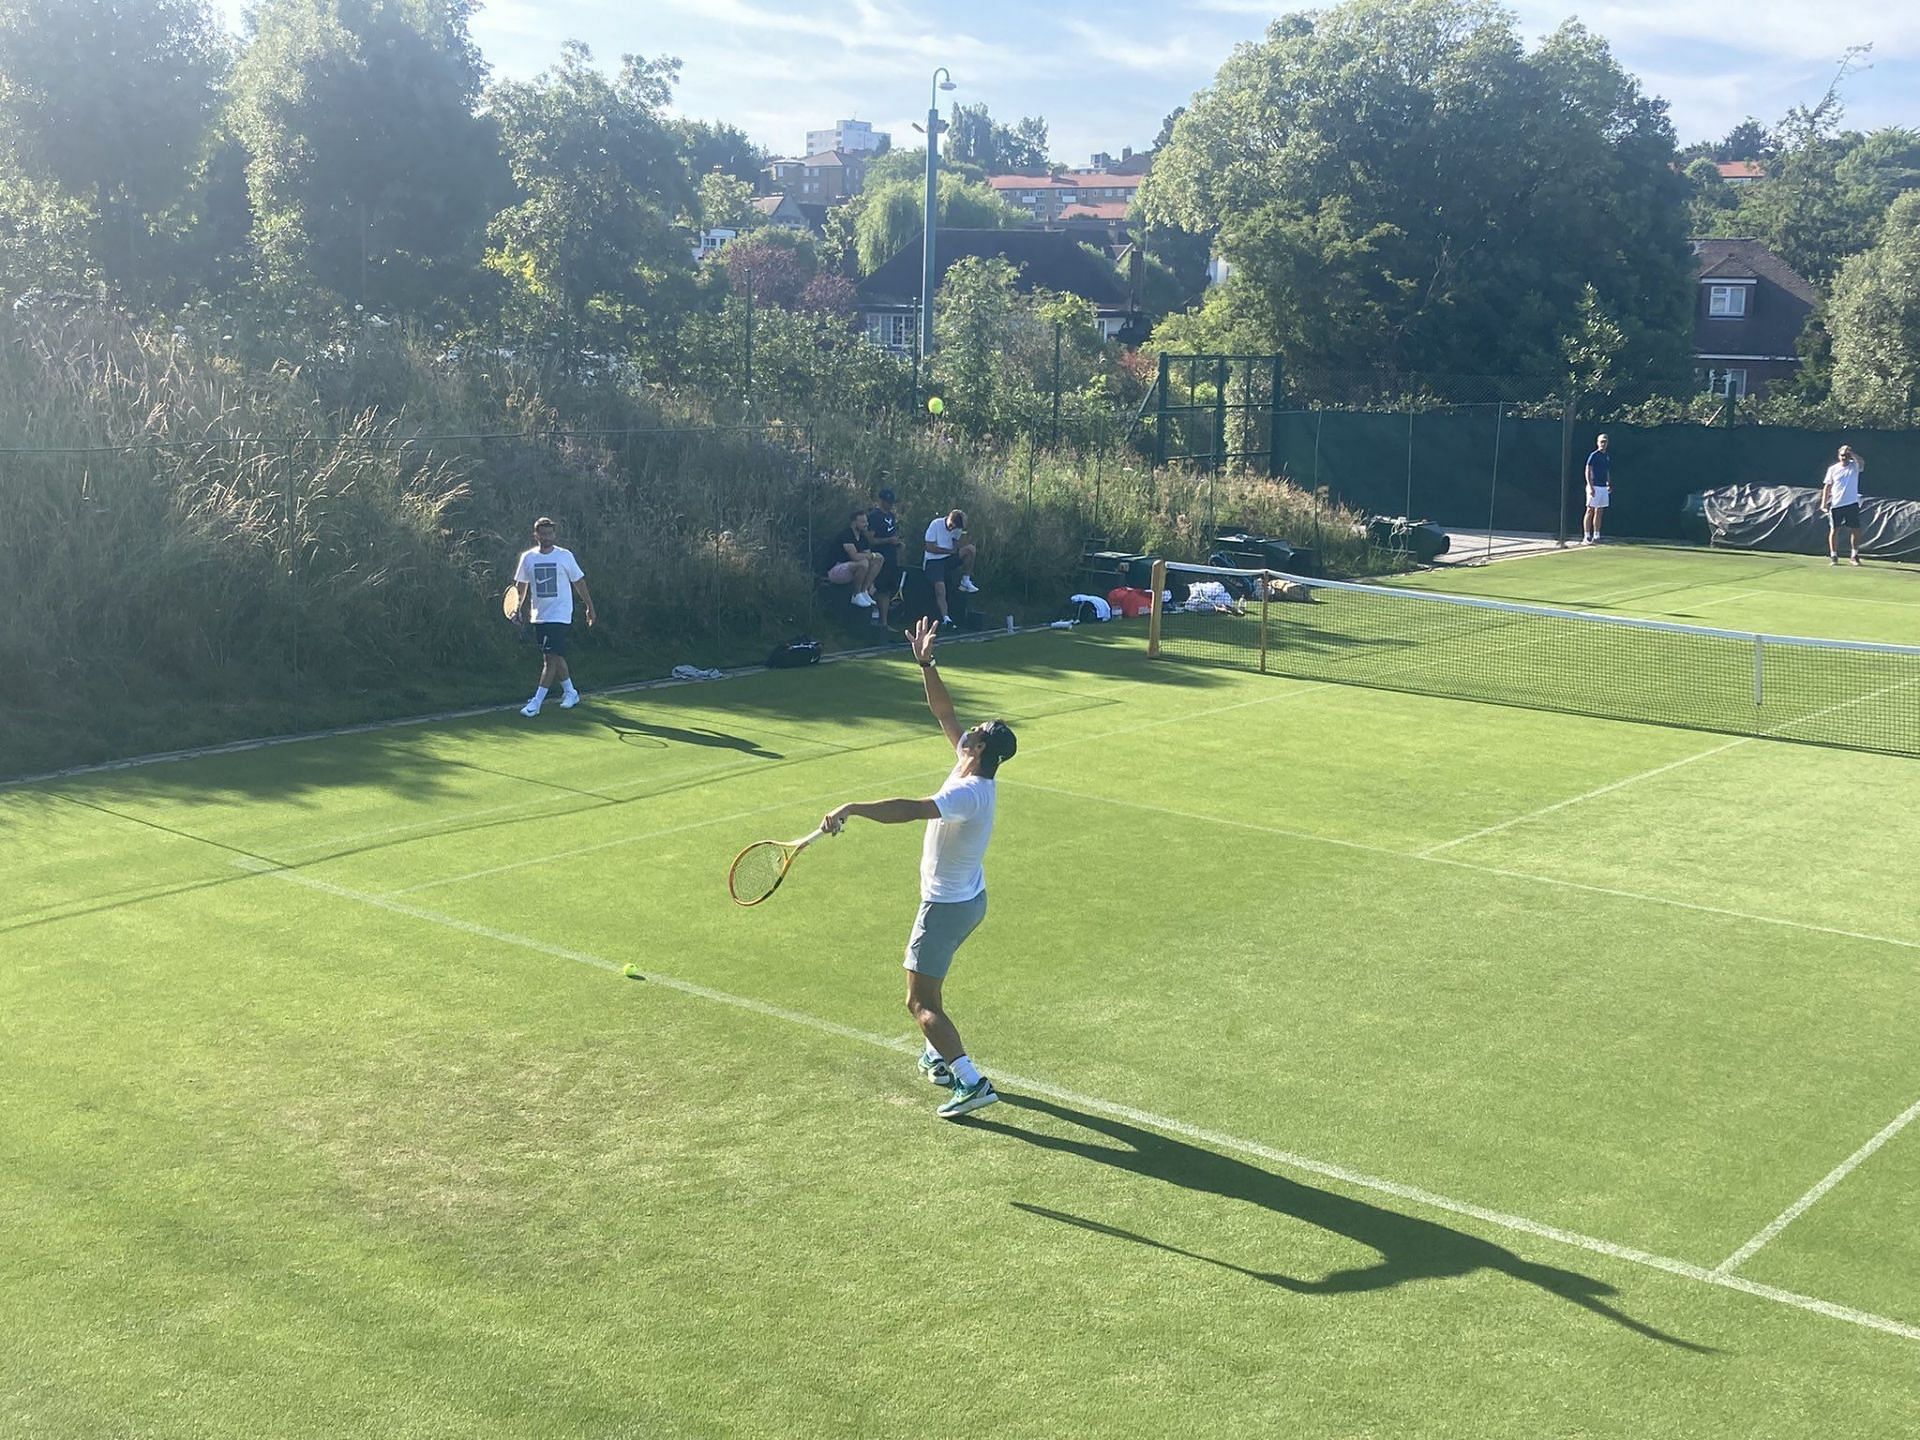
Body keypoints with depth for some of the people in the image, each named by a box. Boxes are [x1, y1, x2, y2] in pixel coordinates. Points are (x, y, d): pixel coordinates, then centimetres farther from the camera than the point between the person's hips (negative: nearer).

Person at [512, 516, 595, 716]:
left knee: (551, 658, -11)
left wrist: (589, 606, 5)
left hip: (560, 616, -4)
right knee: (555, 657, 12)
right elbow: (521, 584, 11)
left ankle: (537, 702, -10)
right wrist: (518, 607, -1)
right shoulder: (528, 558, 4)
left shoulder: (565, 556, -4)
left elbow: (579, 582, 4)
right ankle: (570, 692, 28)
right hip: (539, 616, 4)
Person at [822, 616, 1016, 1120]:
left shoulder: (968, 794, -30)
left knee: (921, 1002, -6)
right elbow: (945, 713, 3)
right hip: (968, 898, 10)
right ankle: (938, 1056, 39)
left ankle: (971, 1081, -13)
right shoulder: (976, 773, -4)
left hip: (946, 907, -10)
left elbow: (907, 810, -44)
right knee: (925, 977, 29)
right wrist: (926, 665, -4)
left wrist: (851, 808, -42)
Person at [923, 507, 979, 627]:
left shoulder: (958, 528, 4)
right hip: (934, 560, -4)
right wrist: (950, 551, -10)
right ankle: (945, 618, -22)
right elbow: (930, 548, -13)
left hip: (950, 558, 4)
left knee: (970, 548, -21)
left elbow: (960, 545, -1)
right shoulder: (936, 525, -11)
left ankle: (966, 581, -11)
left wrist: (963, 532, -15)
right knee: (940, 590, -22)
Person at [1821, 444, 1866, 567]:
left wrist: (1851, 453, -29)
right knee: (1834, 530, 1)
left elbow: (1862, 463, -21)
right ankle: (1833, 556, 9)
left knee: (1855, 530, 1)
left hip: (1852, 504, 0)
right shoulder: (1832, 469, 5)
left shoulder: (1854, 466, 3)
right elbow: (1827, 486, 8)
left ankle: (1855, 555, 13)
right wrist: (1824, 502, 0)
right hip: (1835, 505, 0)